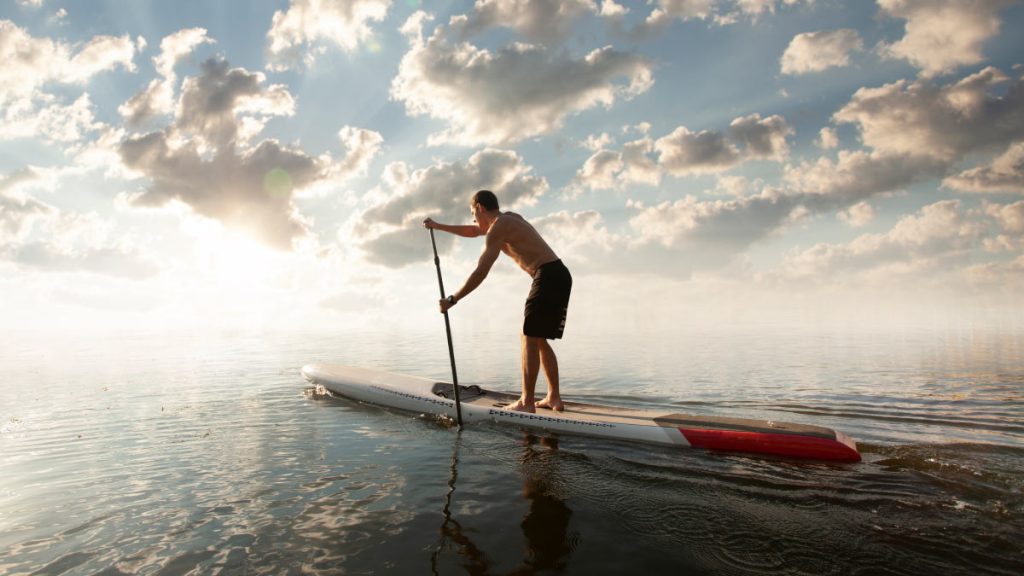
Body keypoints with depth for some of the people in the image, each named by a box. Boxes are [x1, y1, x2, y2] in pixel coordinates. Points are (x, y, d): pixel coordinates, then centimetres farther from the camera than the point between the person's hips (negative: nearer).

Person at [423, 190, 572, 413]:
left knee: (530, 338, -7)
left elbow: (480, 273, -13)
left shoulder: (498, 228, -7)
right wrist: (438, 226, 43)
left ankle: (526, 402, -7)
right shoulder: (509, 218, 23)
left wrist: (452, 299, -8)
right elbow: (472, 232, 38)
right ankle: (554, 398, 14)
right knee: (538, 340, 13)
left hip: (548, 276, -9)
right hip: (559, 275, 9)